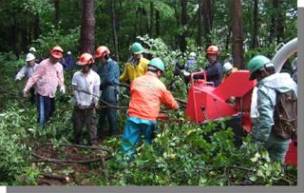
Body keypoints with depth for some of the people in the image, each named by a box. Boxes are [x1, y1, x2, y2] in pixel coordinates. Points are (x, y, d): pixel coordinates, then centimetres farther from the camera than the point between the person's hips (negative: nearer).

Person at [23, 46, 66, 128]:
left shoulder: (59, 66, 9)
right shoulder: (43, 64, -13)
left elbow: (60, 78, 20)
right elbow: (34, 77, -13)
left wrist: (62, 86, 0)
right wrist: (26, 88, -15)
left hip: (52, 94, 8)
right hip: (42, 93, -7)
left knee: (51, 111, 18)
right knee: (43, 114, -9)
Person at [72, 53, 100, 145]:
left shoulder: (95, 76, -3)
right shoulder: (76, 75, -2)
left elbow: (96, 91, -1)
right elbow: (75, 90, -1)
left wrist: (95, 102, -7)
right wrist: (78, 102, -7)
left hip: (90, 106, -1)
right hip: (79, 106, 1)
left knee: (92, 125, 0)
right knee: (77, 125, 9)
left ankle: (93, 143, 8)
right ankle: (77, 144, 24)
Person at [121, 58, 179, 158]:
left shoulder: (136, 81, 10)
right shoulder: (160, 85, 3)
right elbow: (172, 104, 13)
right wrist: (176, 107, 35)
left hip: (133, 117, 2)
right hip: (149, 120, -2)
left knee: (128, 147, 4)